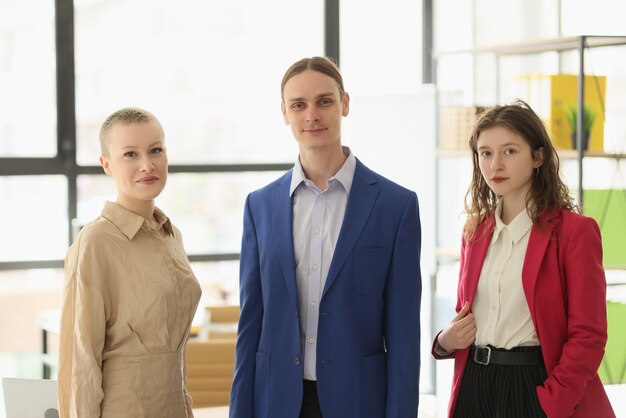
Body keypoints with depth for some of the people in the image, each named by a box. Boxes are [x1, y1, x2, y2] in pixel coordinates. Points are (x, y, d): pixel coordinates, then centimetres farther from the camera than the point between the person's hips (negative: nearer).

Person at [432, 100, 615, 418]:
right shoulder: (475, 231, 9)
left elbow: (588, 336, -11)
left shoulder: (575, 231, -9)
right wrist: (446, 340, -3)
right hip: (475, 387, 5)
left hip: (535, 387, -5)